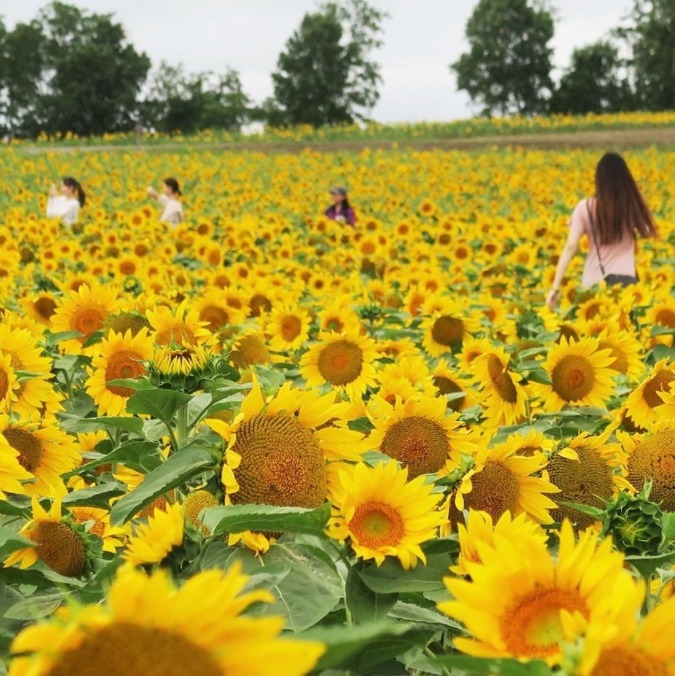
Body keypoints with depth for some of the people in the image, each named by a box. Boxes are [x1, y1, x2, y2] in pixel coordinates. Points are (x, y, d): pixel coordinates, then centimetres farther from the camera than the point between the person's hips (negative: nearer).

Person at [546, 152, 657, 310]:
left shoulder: (585, 207, -1)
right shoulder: (632, 205, 1)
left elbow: (570, 248, -6)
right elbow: (648, 233, 17)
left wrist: (555, 287, -6)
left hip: (593, 283, 1)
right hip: (625, 279, 0)